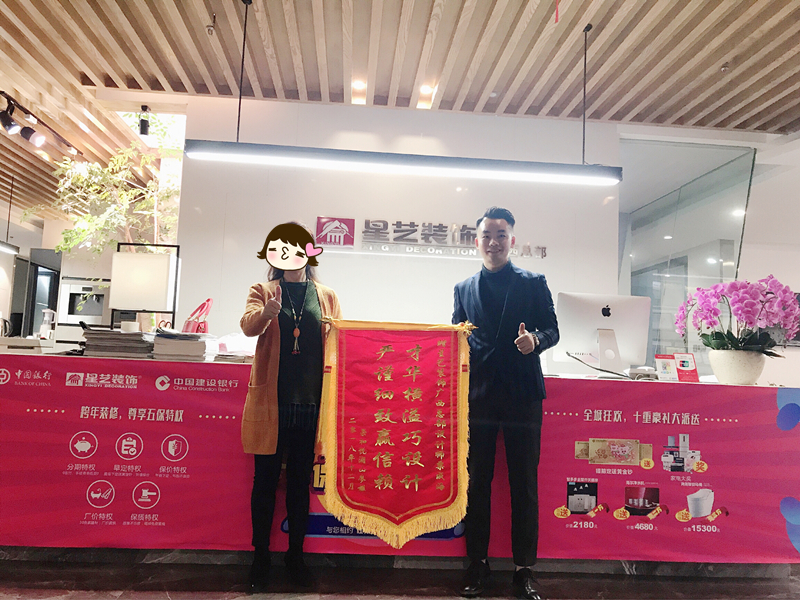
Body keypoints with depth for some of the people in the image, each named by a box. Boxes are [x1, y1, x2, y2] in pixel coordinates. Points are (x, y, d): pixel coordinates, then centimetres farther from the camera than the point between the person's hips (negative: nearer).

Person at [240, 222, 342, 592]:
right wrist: (264, 313, -35)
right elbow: (248, 326, -13)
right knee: (265, 481, 7)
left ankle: (295, 557, 25)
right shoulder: (263, 292, 6)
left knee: (301, 484, 11)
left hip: (311, 404, 2)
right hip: (271, 403, -1)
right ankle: (260, 559, 21)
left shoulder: (327, 297, 10)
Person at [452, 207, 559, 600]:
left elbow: (552, 329, 3)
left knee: (524, 484, 4)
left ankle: (524, 568, 17)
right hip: (478, 395, 2)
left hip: (522, 395, -2)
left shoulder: (533, 283, 5)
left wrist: (536, 340, -18)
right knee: (477, 482, 8)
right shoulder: (463, 289, 12)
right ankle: (477, 564, 21)